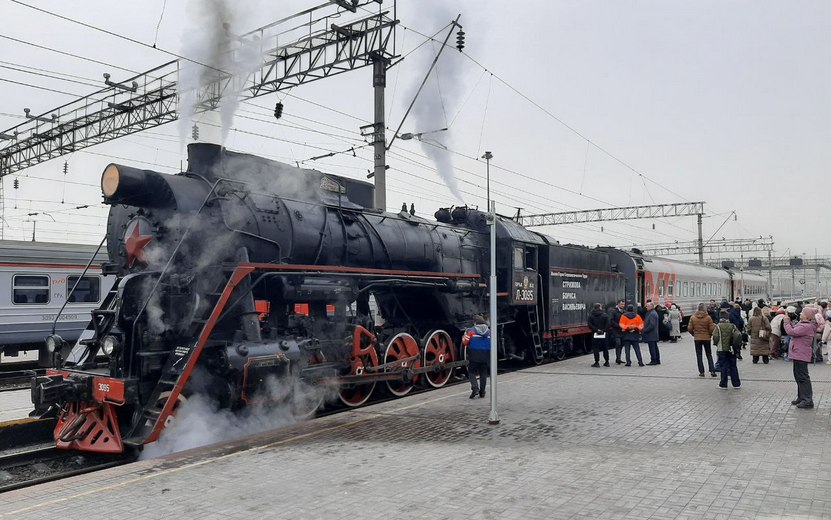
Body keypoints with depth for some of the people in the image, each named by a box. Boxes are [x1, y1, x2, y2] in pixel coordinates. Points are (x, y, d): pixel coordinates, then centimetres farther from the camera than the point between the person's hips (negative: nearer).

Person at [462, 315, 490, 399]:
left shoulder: (471, 331, -6)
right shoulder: (489, 331, 8)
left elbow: (464, 342, -6)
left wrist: (465, 335, 12)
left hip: (474, 355, -4)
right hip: (486, 355, 4)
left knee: (471, 372, 4)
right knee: (483, 373, 12)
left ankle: (475, 388, -15)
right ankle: (482, 392, 15)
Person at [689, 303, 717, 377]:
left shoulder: (693, 317, -6)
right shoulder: (708, 317, -10)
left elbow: (689, 329, -6)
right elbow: (711, 328, -10)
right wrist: (710, 335, 10)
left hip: (697, 338, 0)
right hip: (706, 338, 0)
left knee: (699, 356, 8)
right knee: (709, 355, 12)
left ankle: (701, 372, 7)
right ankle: (712, 371, 5)